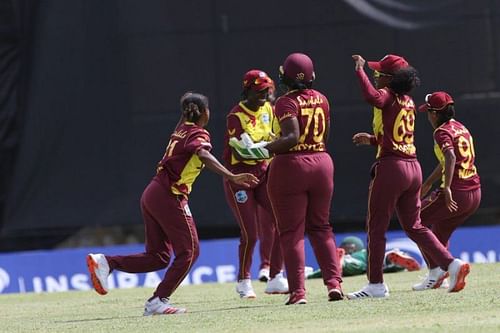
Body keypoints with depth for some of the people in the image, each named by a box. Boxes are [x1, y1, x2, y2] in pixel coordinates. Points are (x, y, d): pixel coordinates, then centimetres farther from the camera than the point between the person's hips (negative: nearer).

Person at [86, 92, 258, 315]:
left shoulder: (182, 129, 16)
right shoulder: (198, 134, -8)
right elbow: (204, 156, -29)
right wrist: (232, 177, -39)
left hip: (151, 195, 9)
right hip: (170, 197, -9)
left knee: (158, 257, 13)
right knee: (189, 251, 0)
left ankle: (106, 262, 1)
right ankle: (158, 301, -8)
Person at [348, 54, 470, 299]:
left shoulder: (387, 96, -9)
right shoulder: (408, 101, 16)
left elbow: (371, 96, -34)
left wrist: (360, 70, -21)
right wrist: (372, 139, 34)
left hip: (391, 167, -8)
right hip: (413, 168, 8)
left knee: (376, 226, 1)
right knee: (414, 226, 13)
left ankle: (375, 284, 2)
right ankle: (451, 264, -2)